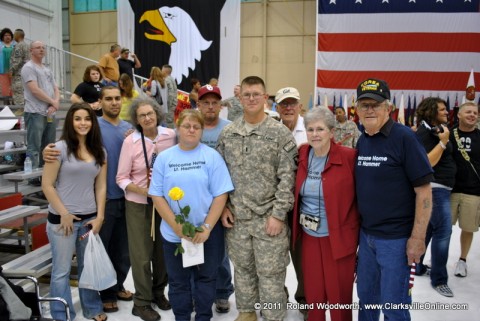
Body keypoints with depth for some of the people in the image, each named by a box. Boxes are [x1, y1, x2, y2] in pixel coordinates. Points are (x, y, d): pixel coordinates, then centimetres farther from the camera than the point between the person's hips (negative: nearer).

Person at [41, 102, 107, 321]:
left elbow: (101, 187, 7)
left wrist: (99, 217, 0)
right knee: (62, 270, 6)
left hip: (89, 218, 4)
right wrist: (64, 214, -10)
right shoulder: (60, 148, -8)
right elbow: (47, 185, -9)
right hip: (62, 218, -4)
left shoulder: (99, 152, 6)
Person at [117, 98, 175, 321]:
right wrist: (144, 191, -23)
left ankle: (159, 292, 37)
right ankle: (142, 302, 23)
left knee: (164, 250, 14)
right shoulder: (130, 142, -13)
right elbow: (121, 179, -10)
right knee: (141, 254, 5)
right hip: (138, 204, -3)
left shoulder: (170, 135, -7)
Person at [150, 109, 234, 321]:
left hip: (207, 233, -1)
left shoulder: (212, 156, -5)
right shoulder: (164, 158, 0)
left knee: (206, 279, 15)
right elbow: (157, 195, -2)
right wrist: (176, 225, -13)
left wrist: (207, 227, -14)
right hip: (173, 233, 1)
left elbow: (221, 195, -8)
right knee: (178, 281, 16)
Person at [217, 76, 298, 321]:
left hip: (269, 217, -3)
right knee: (242, 269, 18)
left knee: (271, 273, 6)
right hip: (236, 217, 4)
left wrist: (278, 214, -13)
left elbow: (287, 177, -9)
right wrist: (223, 206, 2)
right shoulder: (227, 133, 5)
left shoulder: (280, 133, -6)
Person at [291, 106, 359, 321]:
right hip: (309, 236, 4)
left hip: (339, 237, -4)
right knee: (313, 293, 16)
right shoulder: (302, 155, 1)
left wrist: (359, 230, -8)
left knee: (339, 295, 9)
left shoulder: (349, 157, -13)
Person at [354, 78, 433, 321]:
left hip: (396, 238, -6)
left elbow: (423, 191, -15)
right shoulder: (362, 141, 6)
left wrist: (417, 238, -17)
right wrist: (356, 226, 11)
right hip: (366, 234, 6)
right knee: (366, 296, 20)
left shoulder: (404, 137, -14)